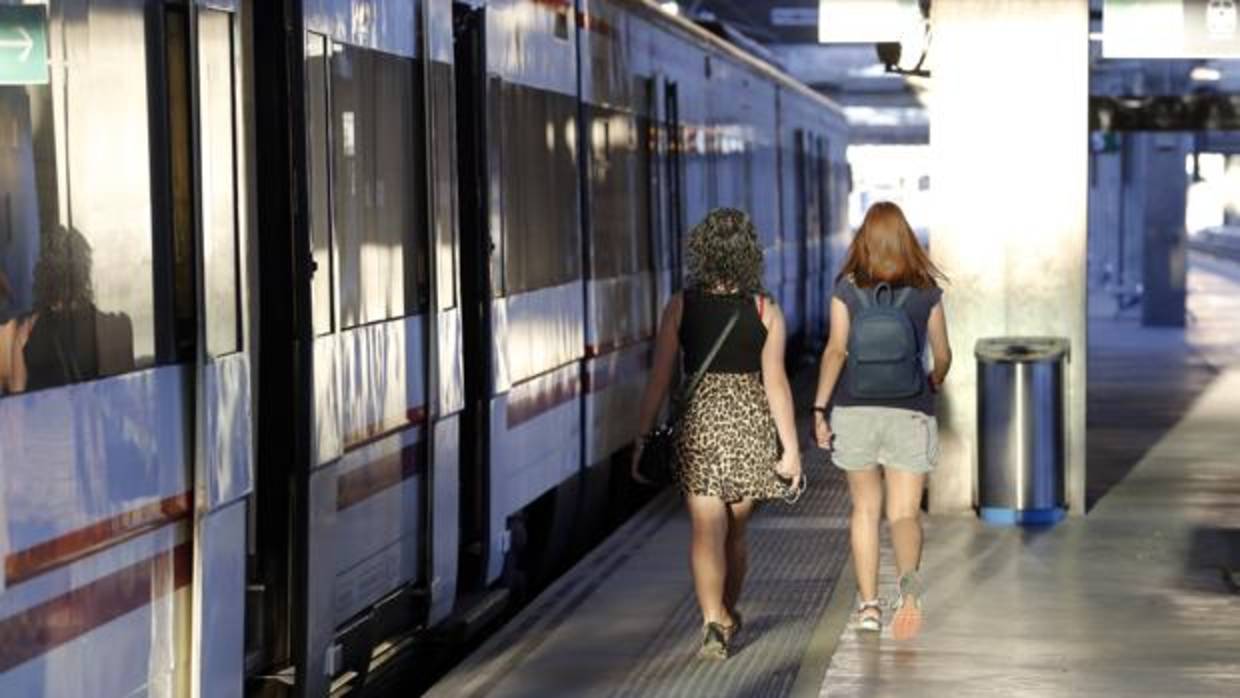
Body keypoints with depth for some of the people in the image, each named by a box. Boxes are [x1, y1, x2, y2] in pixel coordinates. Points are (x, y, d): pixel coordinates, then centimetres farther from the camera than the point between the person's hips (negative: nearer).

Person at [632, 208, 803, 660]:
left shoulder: (681, 306, -4)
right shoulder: (765, 310, -4)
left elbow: (659, 379, -4)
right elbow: (775, 382, -7)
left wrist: (643, 440, 3)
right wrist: (791, 447, -4)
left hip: (699, 421, -1)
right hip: (750, 422, 1)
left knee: (707, 532, -2)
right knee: (736, 529, 18)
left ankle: (714, 622, -20)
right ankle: (728, 617, 36)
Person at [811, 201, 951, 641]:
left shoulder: (847, 289, -3)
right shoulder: (926, 291, 0)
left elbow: (836, 350, -12)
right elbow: (942, 355, 8)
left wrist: (819, 408, -12)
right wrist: (934, 385, 29)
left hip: (855, 411, 1)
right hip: (910, 413, 0)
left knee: (865, 509, 16)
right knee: (904, 514, -1)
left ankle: (868, 605, 17)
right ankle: (909, 579, -31)